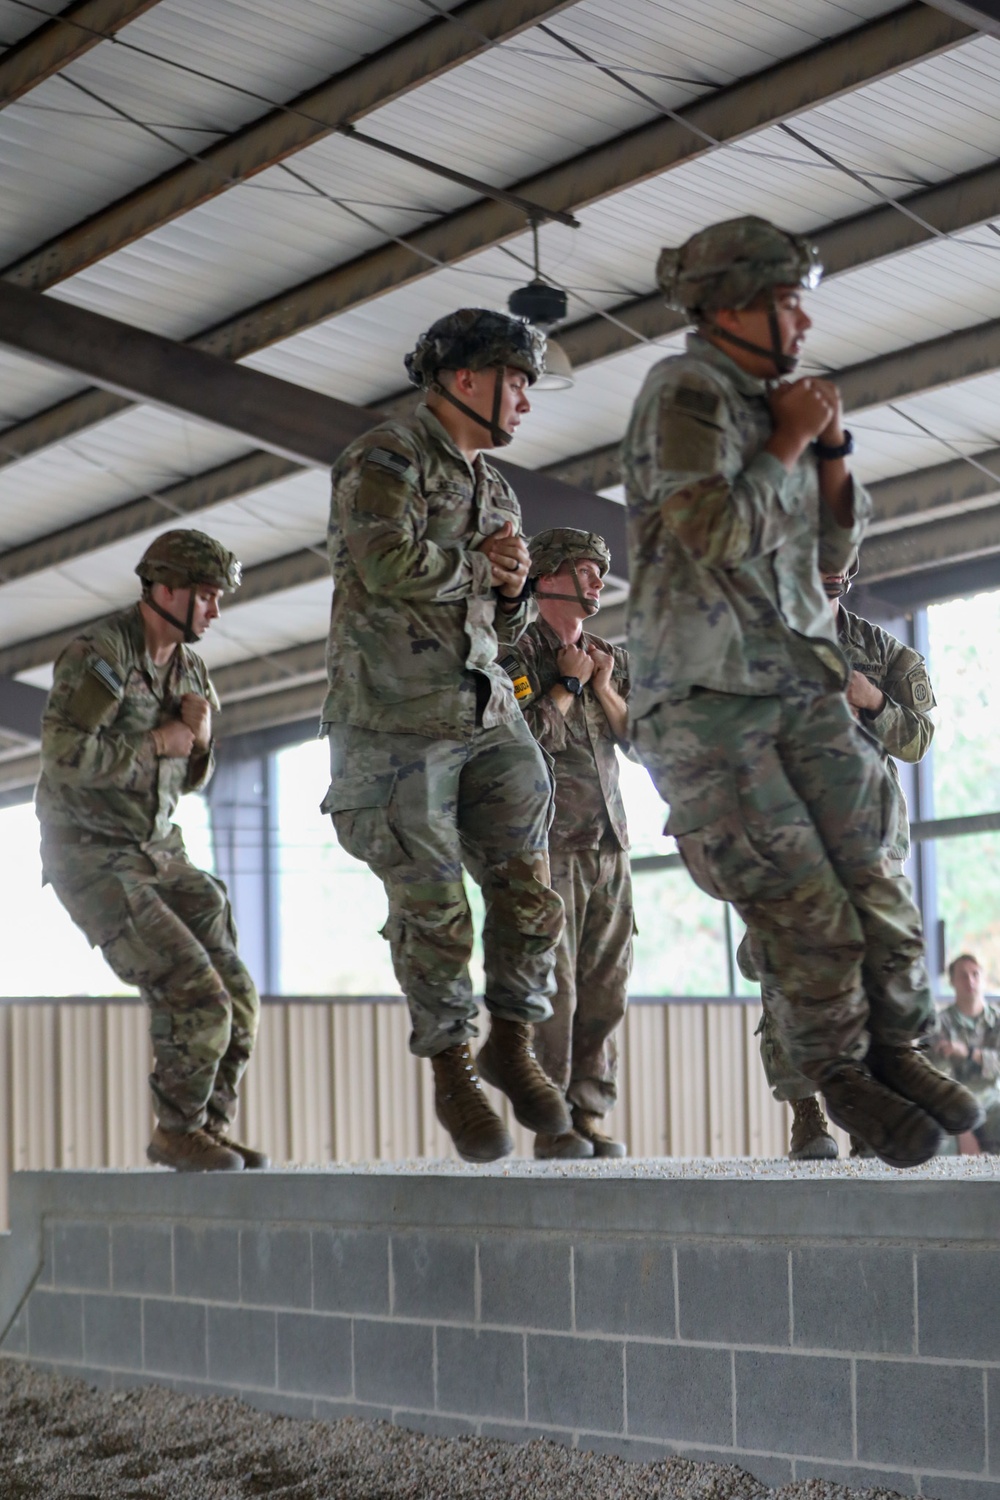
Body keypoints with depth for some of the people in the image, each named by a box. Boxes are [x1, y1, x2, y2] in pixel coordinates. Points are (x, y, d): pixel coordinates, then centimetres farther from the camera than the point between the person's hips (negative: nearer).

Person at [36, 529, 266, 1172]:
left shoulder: (188, 666, 7)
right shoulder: (99, 652, -19)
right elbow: (65, 755, -30)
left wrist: (199, 735, -7)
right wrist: (157, 743, -18)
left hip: (157, 853, 8)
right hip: (92, 861, -8)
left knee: (236, 998, 2)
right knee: (197, 998, -17)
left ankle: (211, 1127, 16)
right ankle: (177, 1131, 2)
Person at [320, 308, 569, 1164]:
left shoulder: (495, 492, 21)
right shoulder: (386, 458, -4)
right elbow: (390, 562, -22)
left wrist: (513, 587, 3)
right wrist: (479, 567, -5)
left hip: (488, 715, 7)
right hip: (397, 722, -7)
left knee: (528, 888, -1)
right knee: (432, 907, -3)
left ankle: (512, 1043, 14)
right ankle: (452, 1069, 9)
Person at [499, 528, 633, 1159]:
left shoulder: (611, 658, 19)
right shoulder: (517, 654, -1)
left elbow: (640, 739, 11)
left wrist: (603, 687, -2)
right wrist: (568, 684, -5)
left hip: (609, 846, 6)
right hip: (548, 844, -6)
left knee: (605, 989, 3)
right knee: (552, 990, -8)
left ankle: (590, 1116, 8)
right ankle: (551, 1125, -5)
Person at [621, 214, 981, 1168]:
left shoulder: (769, 402, 14)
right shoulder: (688, 391, -8)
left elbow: (833, 546, 18)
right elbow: (715, 533, -21)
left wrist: (830, 445, 4)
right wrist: (787, 444, -9)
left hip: (799, 678, 7)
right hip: (703, 695, -7)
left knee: (868, 873, 1)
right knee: (799, 902, -7)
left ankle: (894, 1046, 14)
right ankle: (840, 1074, 8)